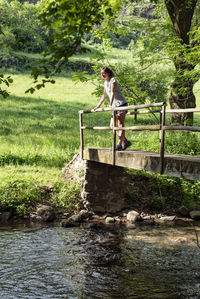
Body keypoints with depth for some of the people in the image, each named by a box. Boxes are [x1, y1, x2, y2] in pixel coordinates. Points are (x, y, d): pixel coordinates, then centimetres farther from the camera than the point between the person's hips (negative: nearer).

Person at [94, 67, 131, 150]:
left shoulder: (113, 81, -12)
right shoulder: (105, 83, 13)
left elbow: (112, 93, -25)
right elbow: (104, 96, 23)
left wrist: (110, 104, -37)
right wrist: (98, 106, 23)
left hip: (121, 103, -9)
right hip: (115, 106, 9)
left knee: (120, 124, -12)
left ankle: (120, 144, -16)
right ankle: (125, 141, 13)